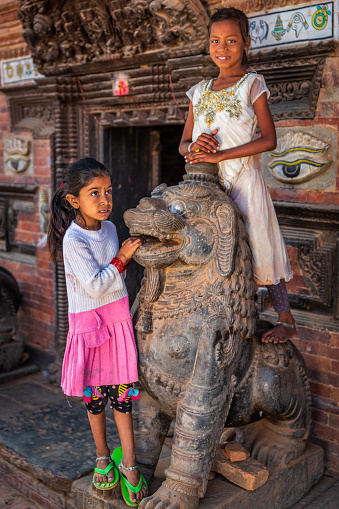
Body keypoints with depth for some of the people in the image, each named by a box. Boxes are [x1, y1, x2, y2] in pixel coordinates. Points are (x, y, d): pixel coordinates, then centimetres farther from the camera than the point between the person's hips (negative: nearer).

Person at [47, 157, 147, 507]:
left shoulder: (108, 228, 2)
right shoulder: (74, 239, -19)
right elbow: (95, 285, -21)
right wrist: (121, 258, -16)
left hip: (118, 317, 5)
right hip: (88, 321, -4)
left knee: (122, 392, 6)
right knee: (95, 394, 11)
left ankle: (128, 463, 18)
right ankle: (103, 457, 32)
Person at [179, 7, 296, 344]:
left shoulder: (252, 84, -1)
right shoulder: (200, 91, 13)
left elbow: (268, 139, -11)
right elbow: (183, 144, 14)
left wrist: (219, 154, -17)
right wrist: (195, 146, -11)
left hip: (243, 180, -5)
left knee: (258, 246, -3)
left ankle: (286, 319, 9)